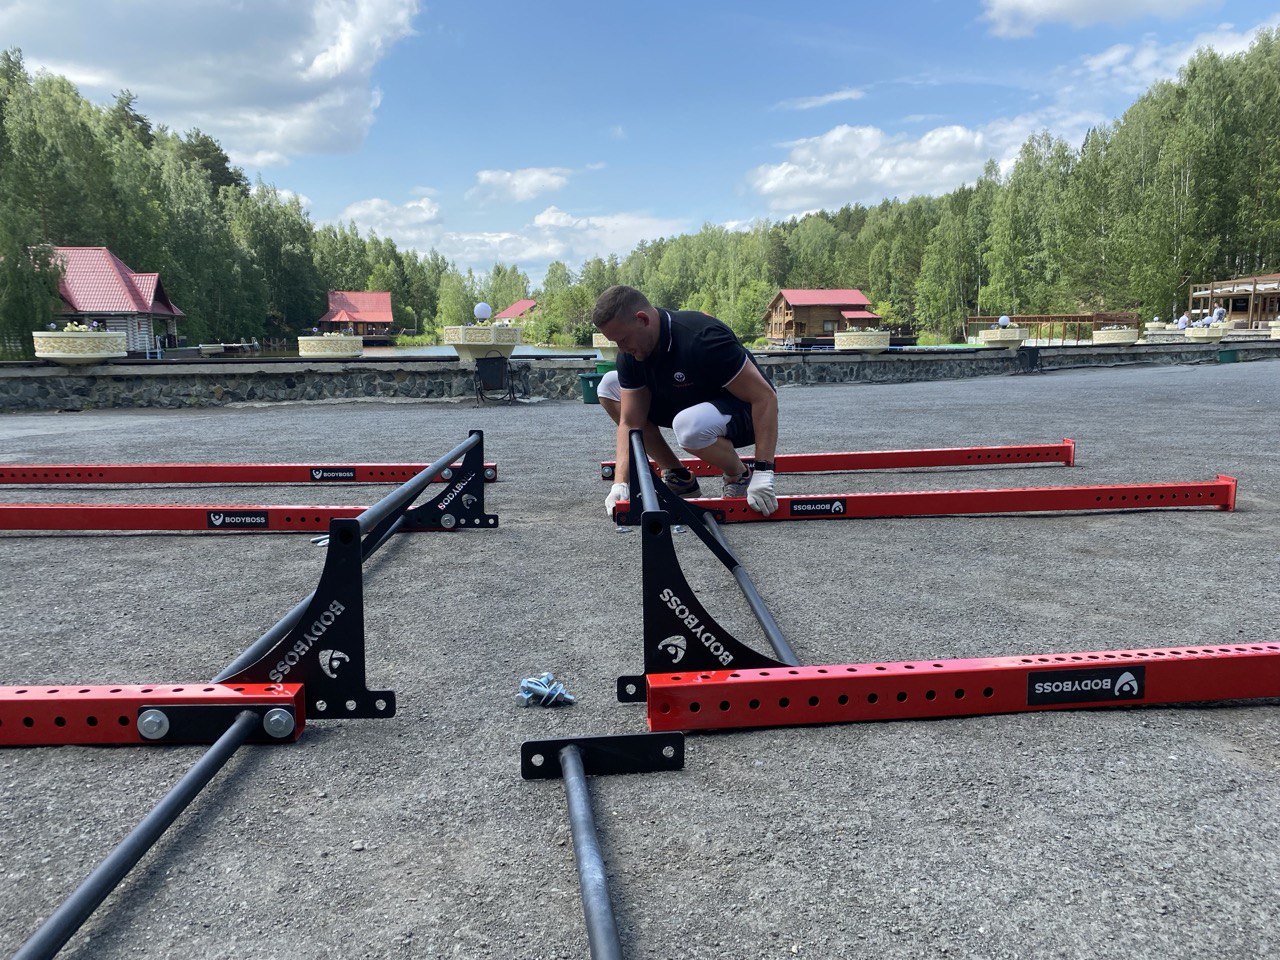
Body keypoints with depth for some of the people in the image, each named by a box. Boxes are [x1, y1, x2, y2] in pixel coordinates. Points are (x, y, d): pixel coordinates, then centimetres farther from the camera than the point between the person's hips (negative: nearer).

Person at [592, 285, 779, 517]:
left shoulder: (702, 339, -33)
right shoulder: (631, 353, -11)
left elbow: (765, 397, -31)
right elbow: (631, 422, -10)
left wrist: (763, 472, -34)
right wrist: (620, 483, -23)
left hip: (744, 412, -8)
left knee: (689, 426, -41)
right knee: (609, 386, -1)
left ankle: (741, 476, -7)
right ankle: (678, 477, 3)